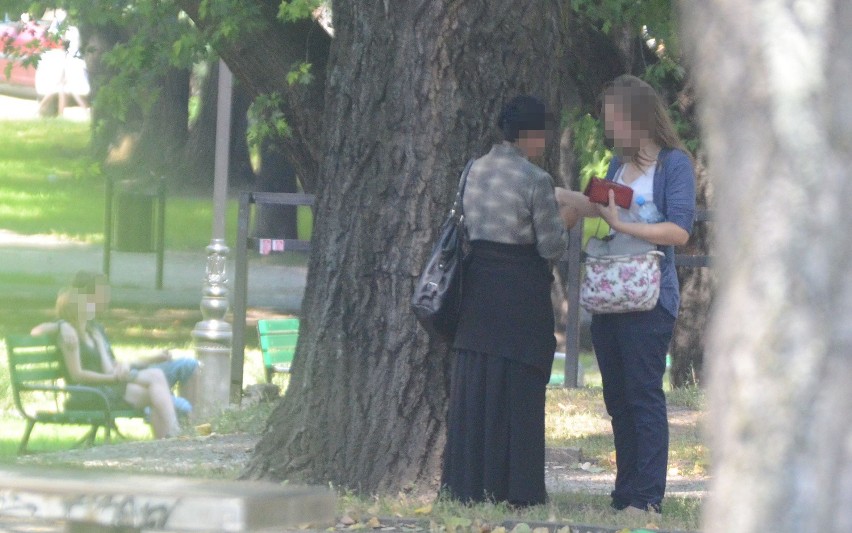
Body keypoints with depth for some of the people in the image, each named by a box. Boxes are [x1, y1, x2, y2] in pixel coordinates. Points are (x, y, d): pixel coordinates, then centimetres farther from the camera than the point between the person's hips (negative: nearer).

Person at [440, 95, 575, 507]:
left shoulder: (474, 171, 6)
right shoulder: (536, 181, -13)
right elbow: (552, 246, -10)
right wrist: (563, 223, 8)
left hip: (477, 284, 6)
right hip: (521, 290, -6)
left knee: (474, 387, 10)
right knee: (518, 390, 1)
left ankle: (468, 485, 12)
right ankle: (515, 488, 4)